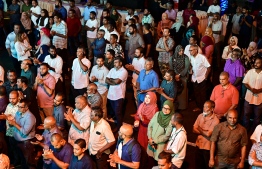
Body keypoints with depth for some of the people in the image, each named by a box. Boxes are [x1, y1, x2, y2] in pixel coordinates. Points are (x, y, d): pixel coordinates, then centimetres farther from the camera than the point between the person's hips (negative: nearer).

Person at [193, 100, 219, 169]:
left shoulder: (215, 120, -19)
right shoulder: (200, 116, 0)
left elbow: (208, 134, -24)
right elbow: (194, 130, -1)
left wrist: (199, 129, -7)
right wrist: (204, 132, -16)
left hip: (208, 147, -5)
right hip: (199, 145, 5)